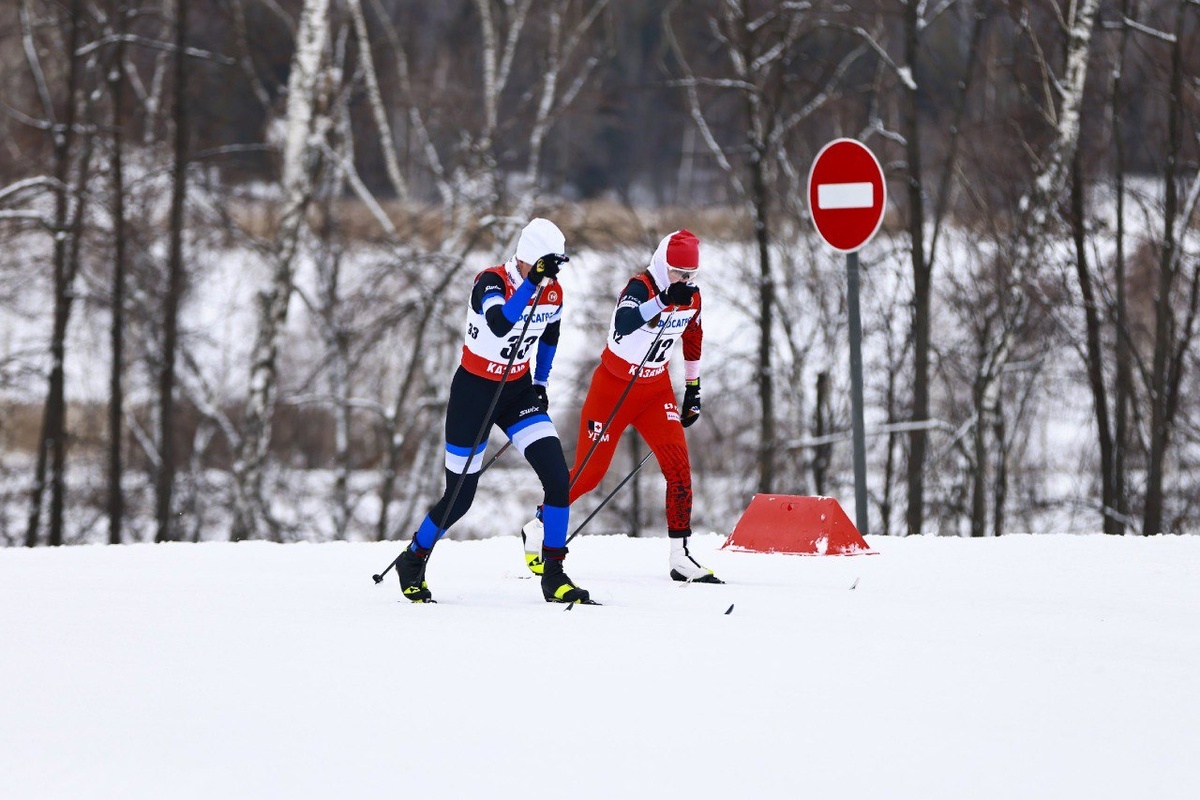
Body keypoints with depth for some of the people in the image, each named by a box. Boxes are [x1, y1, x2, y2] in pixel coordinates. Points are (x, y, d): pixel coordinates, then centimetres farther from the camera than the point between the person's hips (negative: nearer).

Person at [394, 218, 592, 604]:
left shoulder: (552, 293, -5)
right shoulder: (491, 282, -23)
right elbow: (500, 325, -44)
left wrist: (540, 383, 11)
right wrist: (532, 282, -49)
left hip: (517, 391, 5)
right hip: (474, 392, -5)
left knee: (558, 477, -14)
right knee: (460, 497, 2)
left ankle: (554, 575, -4)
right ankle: (413, 561, 29)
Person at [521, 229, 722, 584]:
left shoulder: (692, 296, -3)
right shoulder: (640, 287, -23)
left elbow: (693, 338, 17)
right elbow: (622, 325, -45)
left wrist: (693, 388, 19)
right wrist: (663, 301, -57)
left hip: (656, 388, 5)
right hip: (614, 385, -5)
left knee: (678, 466, -10)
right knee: (589, 471, 0)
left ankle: (680, 557, -5)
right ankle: (536, 530, 23)